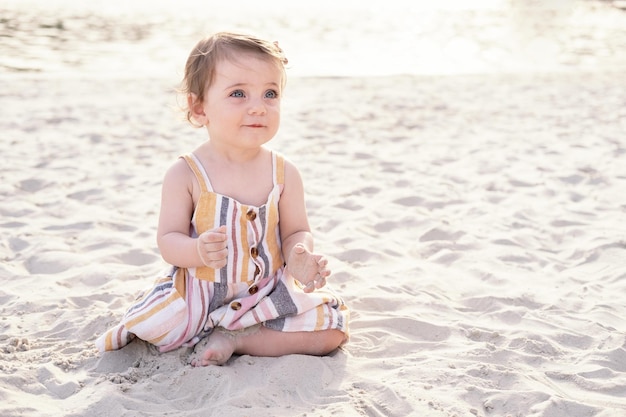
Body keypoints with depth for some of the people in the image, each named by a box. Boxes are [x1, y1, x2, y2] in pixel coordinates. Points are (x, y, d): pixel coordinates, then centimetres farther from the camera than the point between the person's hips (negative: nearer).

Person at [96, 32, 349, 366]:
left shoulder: (284, 173, -6)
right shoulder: (185, 174, -12)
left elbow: (297, 232, -1)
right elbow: (168, 239, -10)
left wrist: (299, 257, -25)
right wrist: (197, 251, -32)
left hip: (270, 293, 2)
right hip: (199, 294, -2)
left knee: (333, 329, -13)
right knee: (151, 325, -24)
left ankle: (236, 340, -6)